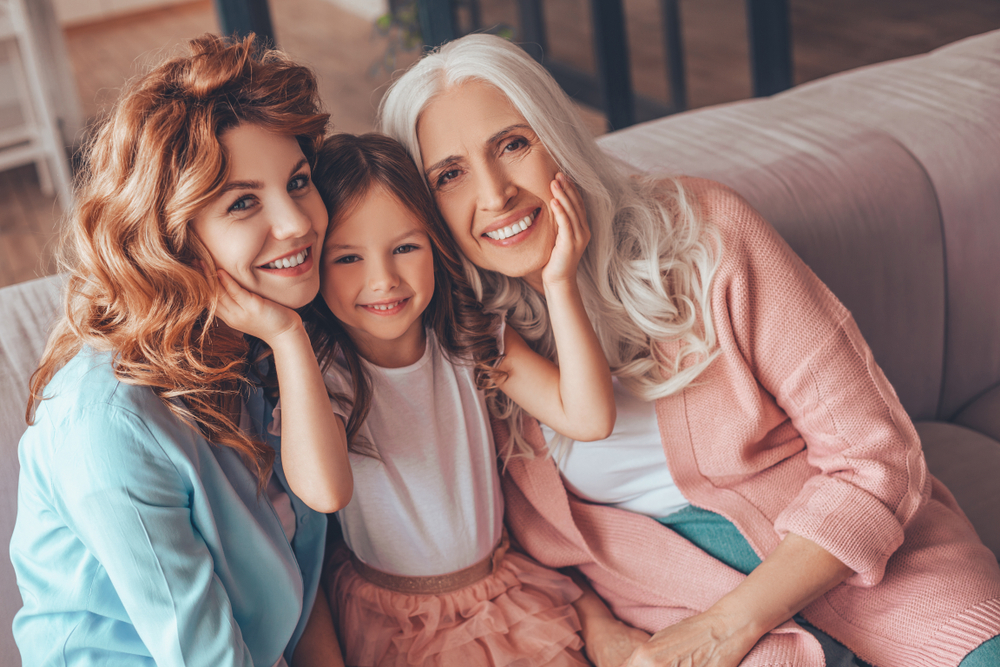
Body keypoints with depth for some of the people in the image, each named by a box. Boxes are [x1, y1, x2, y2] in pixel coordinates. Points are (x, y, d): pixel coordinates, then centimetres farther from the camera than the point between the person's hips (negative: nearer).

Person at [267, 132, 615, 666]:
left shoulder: (471, 343, -8)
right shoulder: (322, 376, -18)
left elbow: (589, 419, -19)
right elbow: (321, 489, -39)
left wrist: (559, 282, -26)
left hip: (502, 592, 2)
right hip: (388, 618, -2)